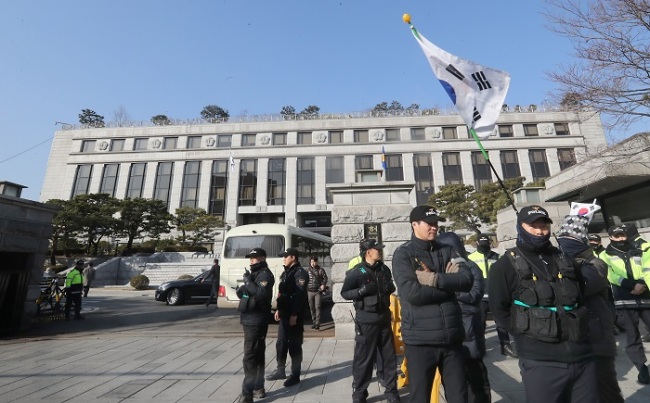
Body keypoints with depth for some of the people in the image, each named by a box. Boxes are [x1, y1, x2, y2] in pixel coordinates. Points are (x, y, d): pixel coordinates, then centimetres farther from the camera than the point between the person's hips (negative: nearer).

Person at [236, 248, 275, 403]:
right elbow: (243, 293, 18)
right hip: (250, 319, 10)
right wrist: (242, 290, -4)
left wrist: (248, 282, -23)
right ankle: (258, 388, 28)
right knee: (257, 355, 17)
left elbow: (262, 294, -30)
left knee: (250, 357, -7)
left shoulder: (265, 275, -14)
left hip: (256, 321, -10)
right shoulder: (254, 274, 17)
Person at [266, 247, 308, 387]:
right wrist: (278, 309, 15)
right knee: (281, 343, 17)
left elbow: (300, 296, -20)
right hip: (284, 313, 9)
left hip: (294, 314, -9)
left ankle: (295, 375, 14)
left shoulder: (300, 273, -14)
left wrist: (295, 315, -22)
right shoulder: (286, 272, 14)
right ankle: (280, 370, 32)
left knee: (294, 345, 2)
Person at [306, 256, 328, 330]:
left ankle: (317, 323, -5)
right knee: (311, 307, 10)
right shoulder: (308, 270, 5)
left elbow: (325, 278, 1)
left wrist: (323, 285, -13)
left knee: (317, 307, -7)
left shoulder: (320, 270, -3)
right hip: (310, 291, 3)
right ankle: (313, 322, 23)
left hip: (318, 291, -3)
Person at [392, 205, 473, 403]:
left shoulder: (447, 251, 8)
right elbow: (411, 293, -19)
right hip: (420, 340, -4)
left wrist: (435, 279, -18)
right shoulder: (403, 254, -6)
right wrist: (450, 283, -10)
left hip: (452, 337, 4)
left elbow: (467, 279, -6)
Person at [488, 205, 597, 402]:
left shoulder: (565, 258, 13)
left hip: (581, 356, 5)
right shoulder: (506, 265, -4)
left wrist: (574, 324, 10)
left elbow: (581, 295, 22)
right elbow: (499, 309, -5)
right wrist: (528, 332, -6)